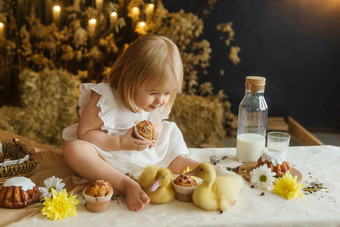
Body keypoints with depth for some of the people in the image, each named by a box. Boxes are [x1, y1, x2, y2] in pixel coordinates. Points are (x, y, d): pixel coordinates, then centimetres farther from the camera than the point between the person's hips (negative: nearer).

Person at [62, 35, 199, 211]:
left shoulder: (158, 103, -6)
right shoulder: (104, 99, -25)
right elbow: (84, 133, -21)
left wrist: (156, 129, -14)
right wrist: (120, 143, -30)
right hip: (109, 154, -5)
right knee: (73, 149, -36)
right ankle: (126, 184, -42)